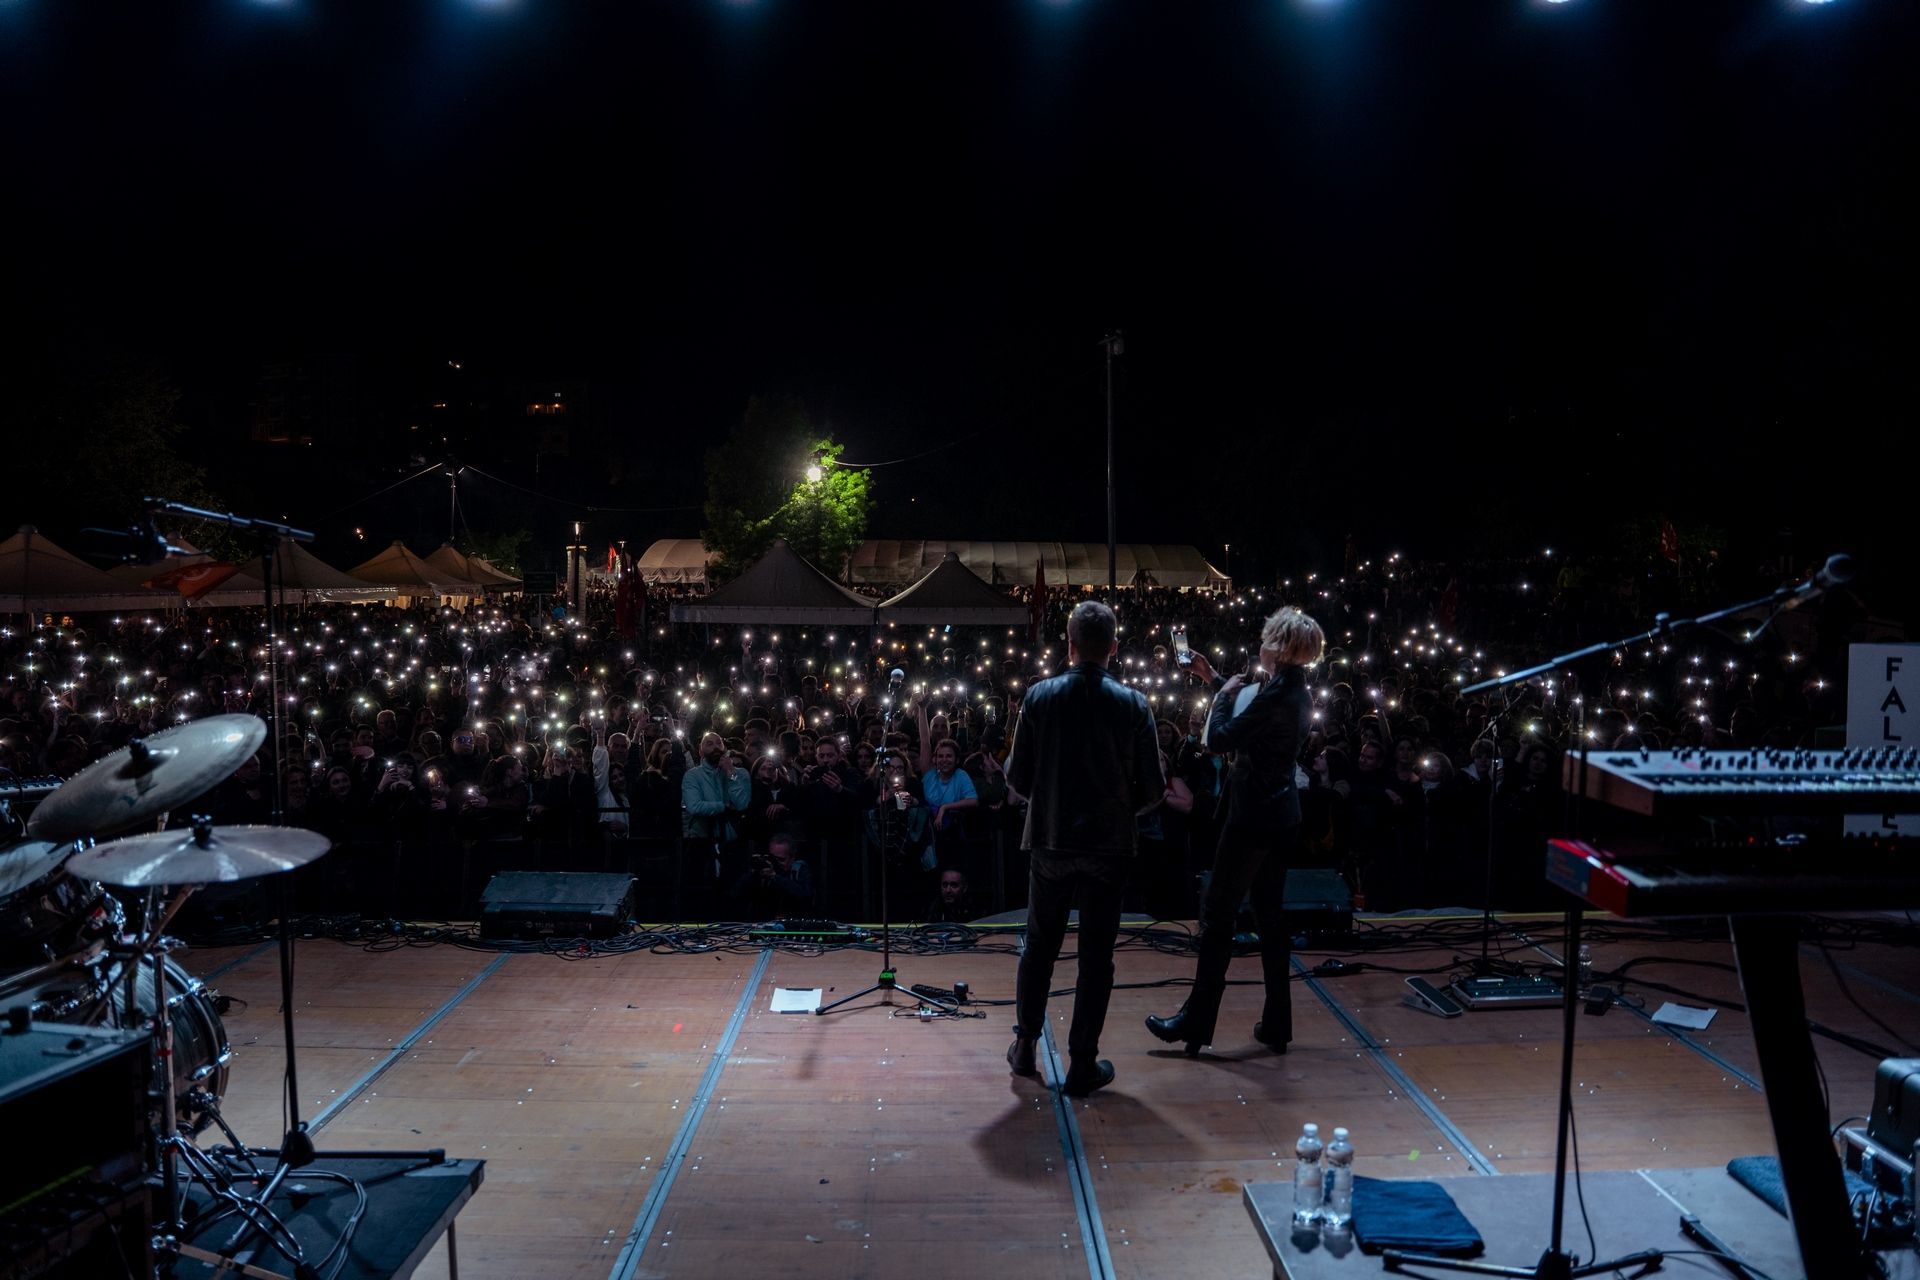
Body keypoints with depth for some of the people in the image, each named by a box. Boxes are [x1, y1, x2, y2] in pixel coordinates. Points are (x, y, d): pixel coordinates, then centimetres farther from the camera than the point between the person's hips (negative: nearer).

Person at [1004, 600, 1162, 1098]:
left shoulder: (1039, 697, -9)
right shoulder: (1133, 704, -10)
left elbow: (1018, 779, -6)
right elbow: (1152, 789, -7)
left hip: (1050, 843, 1)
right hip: (1108, 846, -1)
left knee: (1039, 947, 18)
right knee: (1096, 957, 8)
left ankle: (1025, 1046, 29)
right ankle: (1083, 1065, 15)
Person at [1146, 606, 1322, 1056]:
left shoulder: (1277, 693, -20)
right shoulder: (1296, 691, 9)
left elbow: (1219, 738, -21)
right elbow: (1251, 725, 23)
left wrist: (1224, 694, -5)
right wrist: (1216, 681, 26)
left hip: (1254, 816, -9)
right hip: (1282, 816, 9)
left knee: (1217, 914, -1)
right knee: (1271, 914, 14)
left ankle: (1195, 1023, 6)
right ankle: (1277, 1026, 20)